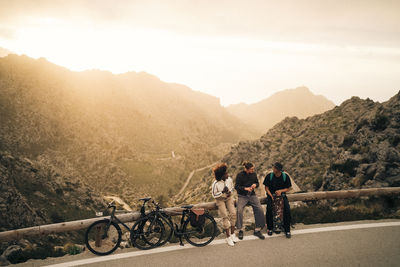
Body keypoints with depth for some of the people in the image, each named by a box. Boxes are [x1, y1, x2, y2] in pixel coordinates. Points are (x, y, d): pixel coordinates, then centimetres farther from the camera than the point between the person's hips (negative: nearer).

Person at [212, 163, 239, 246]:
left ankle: (232, 234, 2)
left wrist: (229, 191, -12)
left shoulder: (229, 179, -11)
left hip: (229, 197, 4)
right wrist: (222, 192, -28)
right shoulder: (215, 184, -23)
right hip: (220, 200, -4)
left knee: (233, 213, -12)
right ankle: (228, 237, -3)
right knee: (225, 216, -14)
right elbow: (214, 195, -14)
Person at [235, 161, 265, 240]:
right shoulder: (240, 175, -6)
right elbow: (236, 186, -7)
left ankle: (257, 230, 0)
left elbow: (257, 183, 17)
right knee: (239, 210, -24)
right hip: (242, 196, -3)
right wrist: (245, 188, -20)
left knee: (259, 210, -14)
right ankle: (240, 230, -6)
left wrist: (255, 184, -7)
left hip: (252, 195, 4)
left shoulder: (253, 174, 5)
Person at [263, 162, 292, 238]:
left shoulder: (285, 176, -8)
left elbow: (288, 188, 2)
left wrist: (281, 191, -17)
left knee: (287, 209, -24)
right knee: (269, 208, -28)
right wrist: (271, 195, -16)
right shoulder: (269, 176, -9)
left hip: (282, 194, 1)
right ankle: (269, 228, -8)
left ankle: (287, 230, -8)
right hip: (271, 194, 0)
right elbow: (266, 188, 0)